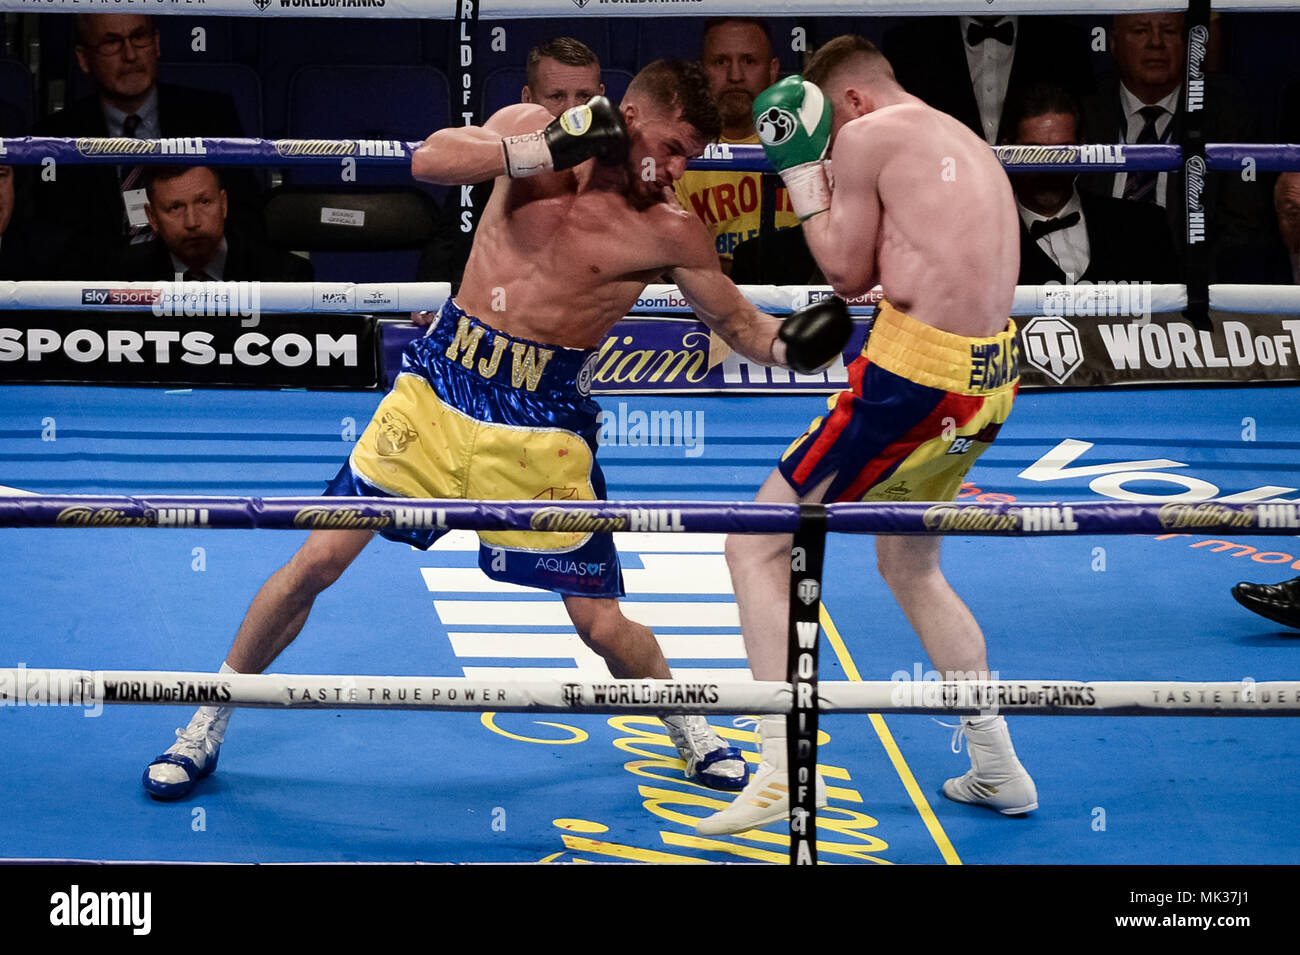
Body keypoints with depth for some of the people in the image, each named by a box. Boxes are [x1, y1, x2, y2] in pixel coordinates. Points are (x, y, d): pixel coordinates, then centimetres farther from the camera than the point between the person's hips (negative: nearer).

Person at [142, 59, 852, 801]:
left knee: (601, 623, -1)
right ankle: (208, 726, 17)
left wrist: (791, 343, -21)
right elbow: (430, 160, -18)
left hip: (543, 425, -1)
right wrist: (546, 150, -28)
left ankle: (690, 730, 31)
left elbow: (741, 325, 1)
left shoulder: (669, 231, -7)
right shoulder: (531, 128, -3)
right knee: (319, 560, -2)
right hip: (438, 385, 1)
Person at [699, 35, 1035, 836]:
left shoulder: (868, 137, -4)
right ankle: (998, 768, 30)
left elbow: (848, 274, -1)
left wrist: (804, 178, 8)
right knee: (911, 566, 28)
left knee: (757, 548, 0)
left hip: (916, 372, -9)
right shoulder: (970, 146, 21)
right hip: (990, 378, 9)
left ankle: (783, 770, -10)